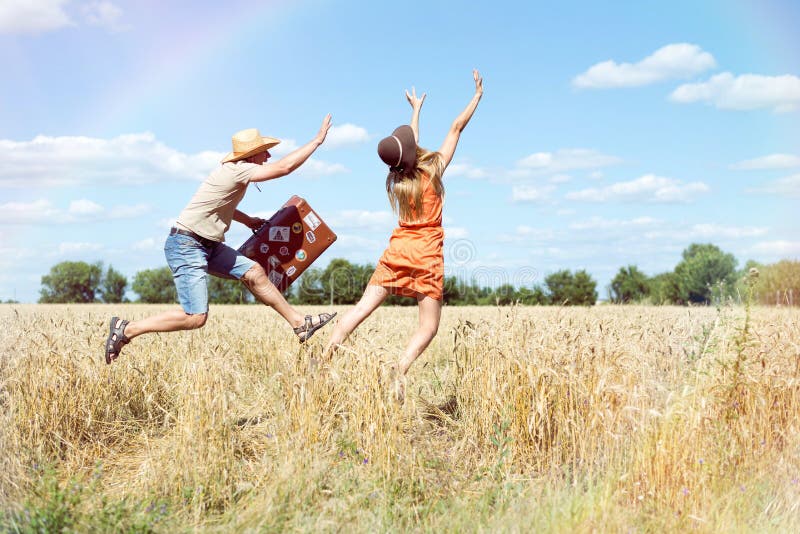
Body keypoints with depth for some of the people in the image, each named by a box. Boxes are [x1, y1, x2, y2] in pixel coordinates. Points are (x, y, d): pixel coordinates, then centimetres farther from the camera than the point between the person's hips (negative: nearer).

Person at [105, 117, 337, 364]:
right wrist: (317, 140, -15)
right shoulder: (237, 171, -20)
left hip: (207, 245, 10)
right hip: (185, 245, -10)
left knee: (254, 272, 6)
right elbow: (285, 167, -24)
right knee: (196, 318, -12)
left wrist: (247, 220, 25)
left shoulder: (234, 170, 10)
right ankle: (126, 329, -2)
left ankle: (300, 324, 14)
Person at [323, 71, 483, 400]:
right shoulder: (433, 170, -7)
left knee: (362, 308, 3)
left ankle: (325, 357, -10)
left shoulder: (396, 177, 5)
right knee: (429, 326, -1)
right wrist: (478, 95, 11)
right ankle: (401, 369, -24)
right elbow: (457, 127, 0)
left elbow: (412, 145, 24)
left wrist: (416, 109, 39)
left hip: (397, 250, 4)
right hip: (426, 256, -4)